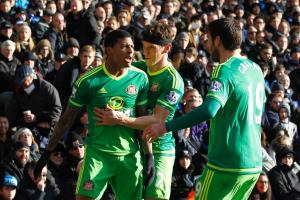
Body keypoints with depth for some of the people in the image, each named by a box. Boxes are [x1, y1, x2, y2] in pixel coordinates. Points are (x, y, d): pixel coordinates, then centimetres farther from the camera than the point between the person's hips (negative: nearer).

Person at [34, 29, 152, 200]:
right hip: (97, 152, -3)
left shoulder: (140, 78, 0)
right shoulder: (89, 80, -8)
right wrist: (47, 153, 1)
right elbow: (67, 119, 0)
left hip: (130, 155, 3)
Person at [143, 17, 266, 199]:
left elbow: (209, 110, -29)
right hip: (254, 164, 8)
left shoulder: (226, 70, -14)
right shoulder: (255, 69, 10)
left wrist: (165, 127, -27)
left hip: (227, 164, -8)